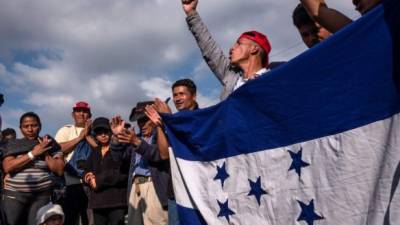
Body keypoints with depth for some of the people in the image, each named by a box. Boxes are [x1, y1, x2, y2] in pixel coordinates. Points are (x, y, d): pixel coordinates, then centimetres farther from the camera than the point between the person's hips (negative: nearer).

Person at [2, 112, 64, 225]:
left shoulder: (50, 145, 5)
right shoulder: (13, 145, 6)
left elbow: (59, 170, 0)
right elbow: (7, 167, -10)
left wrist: (45, 153, -8)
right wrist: (33, 153, -12)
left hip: (41, 195, 0)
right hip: (14, 194, 1)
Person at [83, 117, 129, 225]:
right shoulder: (94, 153, 22)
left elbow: (122, 173, -9)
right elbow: (86, 174, 17)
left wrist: (99, 180, -7)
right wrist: (91, 178, -7)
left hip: (116, 199, -5)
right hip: (98, 200, 6)